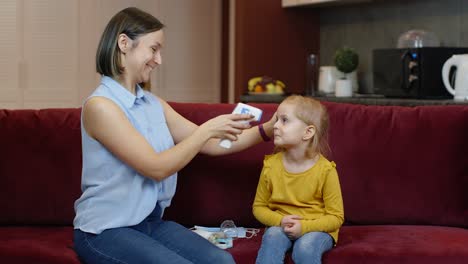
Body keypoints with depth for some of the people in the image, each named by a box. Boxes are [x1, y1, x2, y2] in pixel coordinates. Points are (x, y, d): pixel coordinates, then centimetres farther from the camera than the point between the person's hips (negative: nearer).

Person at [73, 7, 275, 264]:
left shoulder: (154, 104, 8)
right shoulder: (100, 105, -16)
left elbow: (209, 144, 10)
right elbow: (156, 168, -20)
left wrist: (265, 129, 0)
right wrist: (208, 129, -17)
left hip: (151, 222, 7)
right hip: (104, 231, -7)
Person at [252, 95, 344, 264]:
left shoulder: (325, 170, -13)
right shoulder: (271, 165, -4)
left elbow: (336, 217, -8)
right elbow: (259, 207, 6)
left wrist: (304, 227, -23)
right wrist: (280, 221, -15)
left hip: (317, 229, -2)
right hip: (280, 226, 2)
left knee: (305, 248, -33)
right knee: (272, 237, -31)